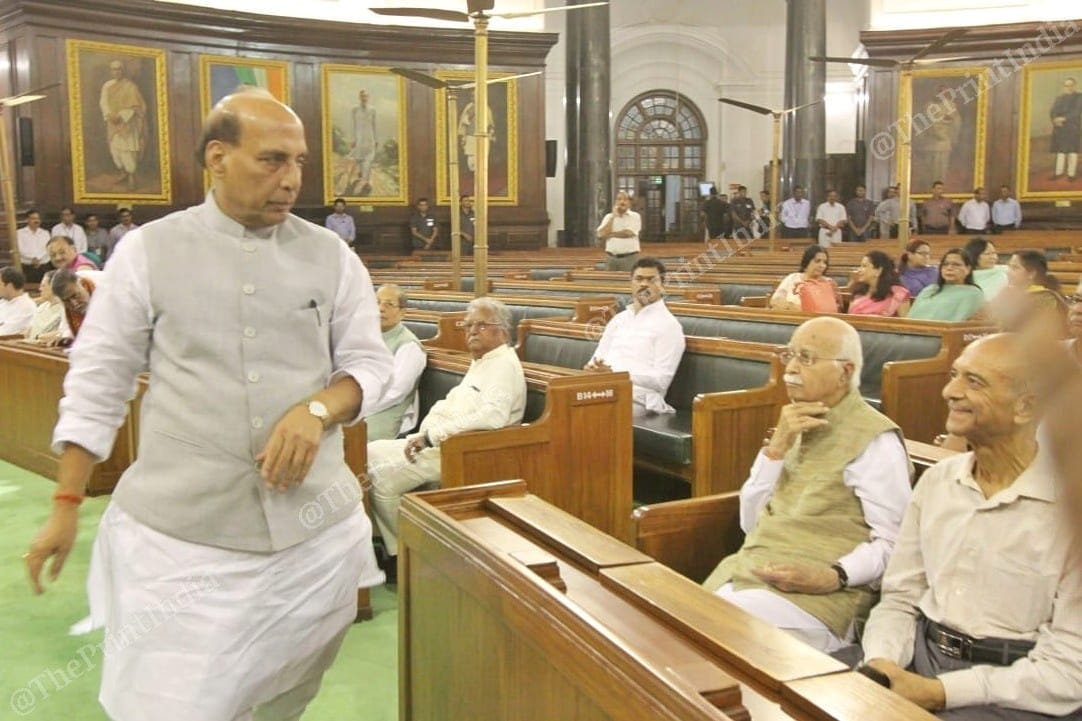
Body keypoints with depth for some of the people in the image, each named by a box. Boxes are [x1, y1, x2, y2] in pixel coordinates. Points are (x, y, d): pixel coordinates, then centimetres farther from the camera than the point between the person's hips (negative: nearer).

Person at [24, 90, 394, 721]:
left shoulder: (331, 256, 3)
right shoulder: (147, 252, -1)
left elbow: (369, 362, 6)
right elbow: (98, 383, 4)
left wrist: (317, 409, -15)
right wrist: (67, 504, 3)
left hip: (313, 528, 2)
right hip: (177, 533, -2)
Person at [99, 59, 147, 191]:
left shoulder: (131, 86, -11)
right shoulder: (107, 86, 4)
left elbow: (134, 106, -13)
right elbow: (103, 102, 1)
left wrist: (121, 116, -21)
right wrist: (109, 115, -17)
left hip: (128, 123, -5)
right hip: (113, 123, 5)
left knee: (127, 150, -7)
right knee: (115, 148, 10)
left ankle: (132, 178, 3)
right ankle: (123, 173, 27)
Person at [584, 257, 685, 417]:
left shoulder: (668, 325, 0)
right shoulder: (619, 319, 21)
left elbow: (661, 380, -8)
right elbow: (598, 357, 23)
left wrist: (614, 374, -17)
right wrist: (594, 368, -3)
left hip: (637, 397, -5)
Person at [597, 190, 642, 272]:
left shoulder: (635, 216, 1)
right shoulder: (608, 217, 10)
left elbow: (628, 233, -13)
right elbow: (600, 235, -3)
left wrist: (611, 234, -1)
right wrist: (613, 217, -3)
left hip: (629, 257, -3)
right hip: (610, 257, 3)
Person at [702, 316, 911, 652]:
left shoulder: (874, 439, -6)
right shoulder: (798, 427, 16)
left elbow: (893, 542, -12)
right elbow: (751, 522, 10)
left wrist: (834, 577, -27)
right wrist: (777, 445, -1)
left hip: (815, 594, -6)